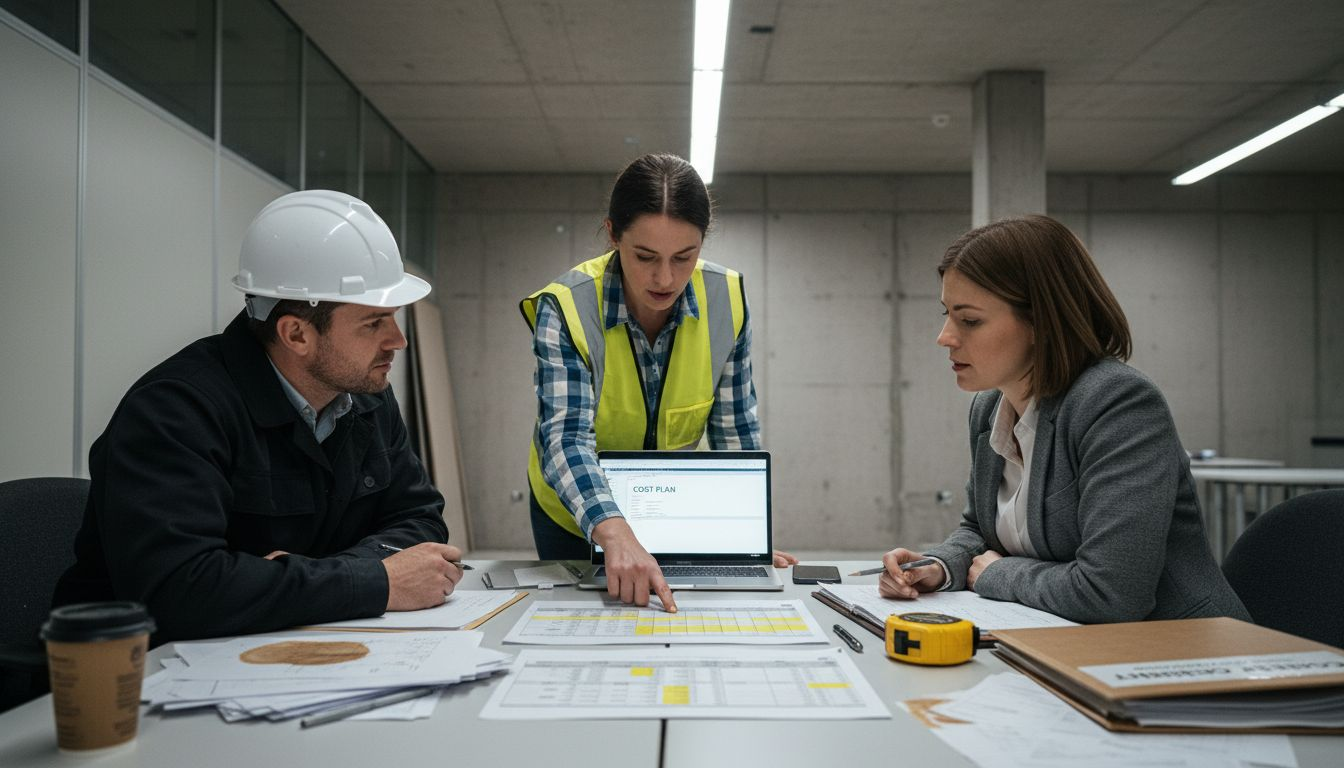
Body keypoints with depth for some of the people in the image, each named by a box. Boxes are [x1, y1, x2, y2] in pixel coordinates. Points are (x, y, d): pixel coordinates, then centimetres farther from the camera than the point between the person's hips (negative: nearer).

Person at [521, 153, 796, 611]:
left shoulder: (726, 299, -18)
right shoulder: (565, 307, -27)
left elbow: (736, 433, -10)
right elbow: (565, 437, -39)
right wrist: (616, 535, -55)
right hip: (576, 512, -2)